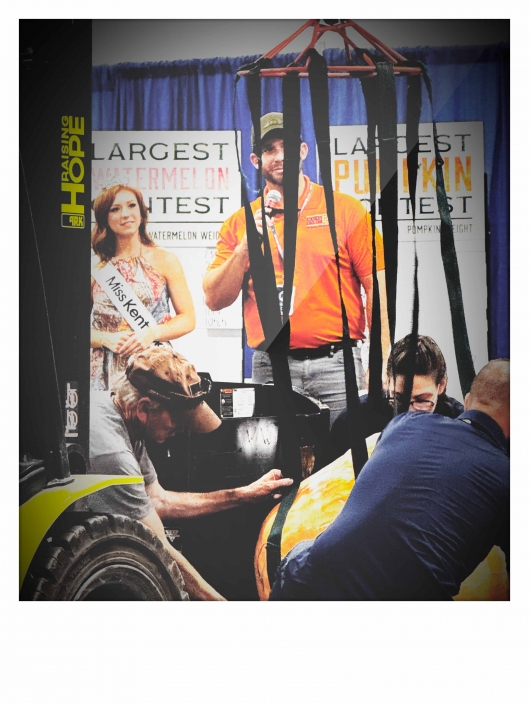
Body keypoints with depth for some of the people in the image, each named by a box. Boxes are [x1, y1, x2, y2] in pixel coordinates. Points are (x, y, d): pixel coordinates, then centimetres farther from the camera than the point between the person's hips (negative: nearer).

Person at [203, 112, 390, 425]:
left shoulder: (345, 209, 4)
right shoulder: (239, 223, 10)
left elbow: (377, 287, 0)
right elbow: (214, 299, 6)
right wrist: (246, 245, -8)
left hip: (336, 364, -1)